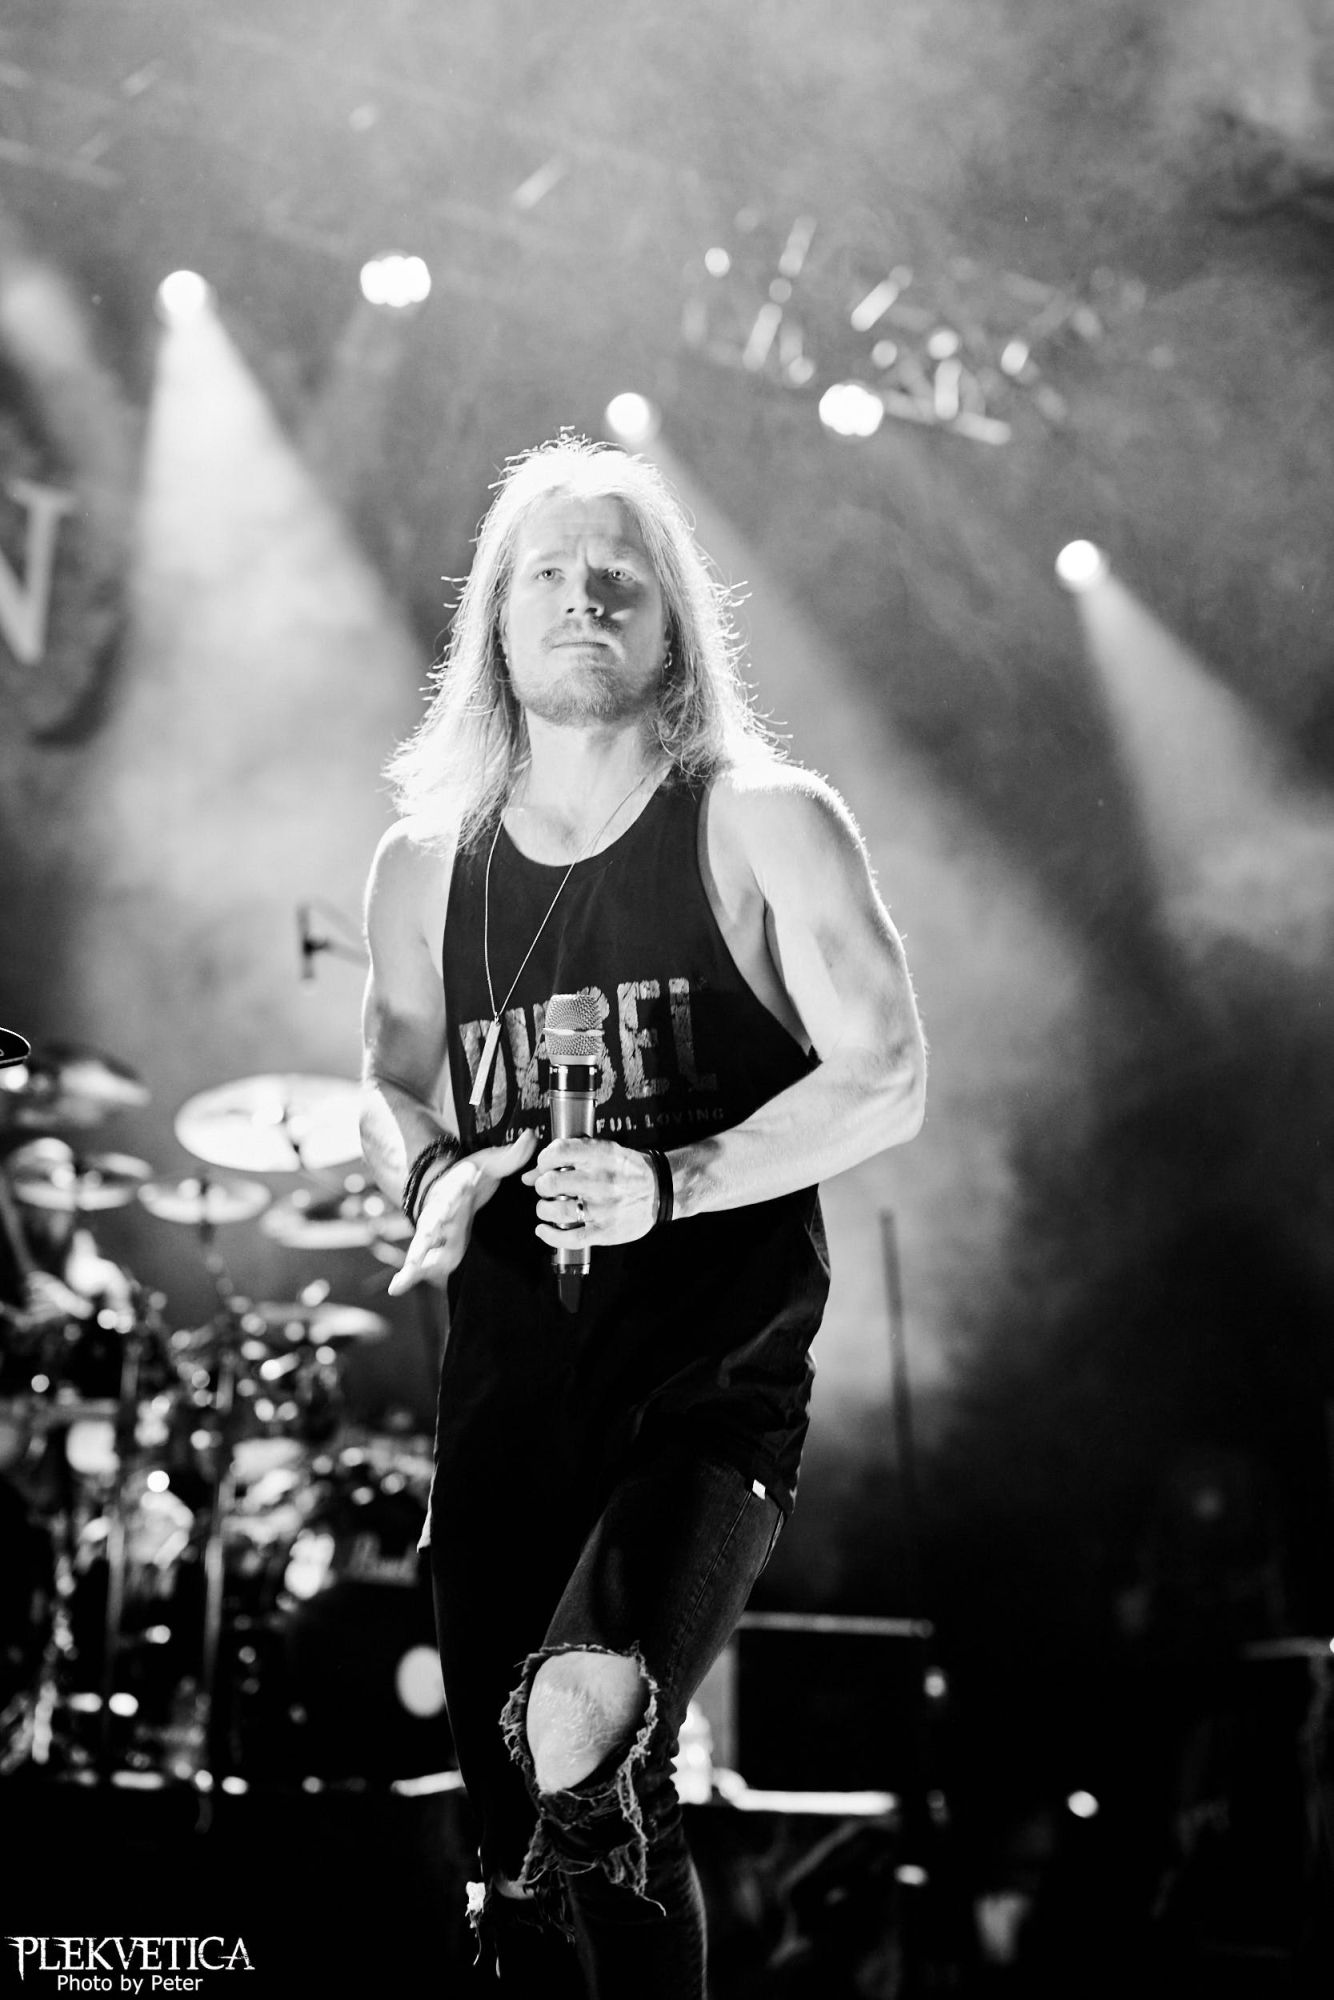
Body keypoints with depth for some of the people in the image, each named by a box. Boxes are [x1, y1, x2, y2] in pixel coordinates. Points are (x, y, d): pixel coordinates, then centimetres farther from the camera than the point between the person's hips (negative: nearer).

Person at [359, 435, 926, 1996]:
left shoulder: (761, 824, -1)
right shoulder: (425, 861, 11)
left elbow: (887, 1081, -6)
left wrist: (675, 1183, -20)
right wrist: (432, 1173, -3)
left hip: (715, 1371, -4)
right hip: (505, 1387, 4)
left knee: (583, 1720, -29)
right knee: (516, 1807, 9)